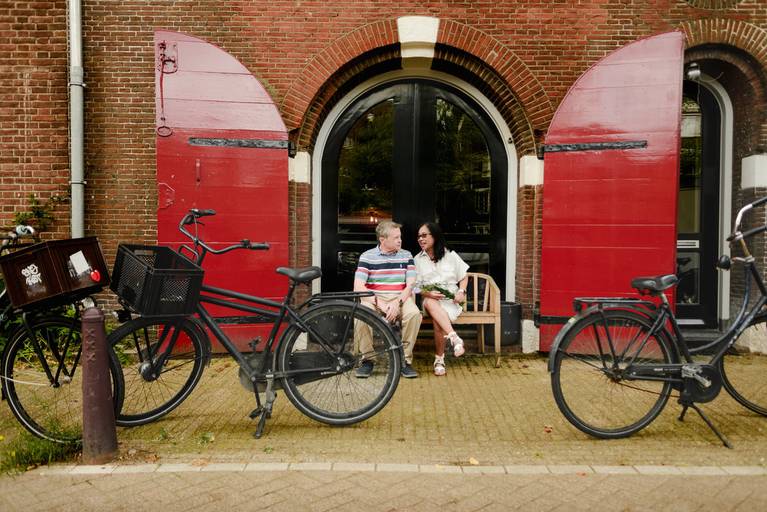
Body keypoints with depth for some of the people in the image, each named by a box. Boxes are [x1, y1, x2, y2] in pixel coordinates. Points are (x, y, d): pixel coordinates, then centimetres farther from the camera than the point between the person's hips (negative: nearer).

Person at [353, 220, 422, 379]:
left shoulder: (406, 256, 8)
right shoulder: (367, 256, 1)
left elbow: (410, 285, 0)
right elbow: (358, 287, -8)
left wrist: (397, 302, -18)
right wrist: (380, 304, -19)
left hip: (400, 298, 1)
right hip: (374, 298, -1)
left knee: (414, 313, -31)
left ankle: (405, 360, -14)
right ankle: (367, 359, -11)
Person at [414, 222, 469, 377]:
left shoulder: (450, 255, 9)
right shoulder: (418, 259, 10)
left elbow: (464, 277, 16)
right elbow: (416, 287, 7)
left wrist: (462, 292, -3)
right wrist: (428, 293, -14)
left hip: (450, 300, -1)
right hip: (430, 299, 1)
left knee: (438, 321, -33)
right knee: (429, 303, -39)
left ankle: (439, 358, -17)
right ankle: (454, 338, -47)